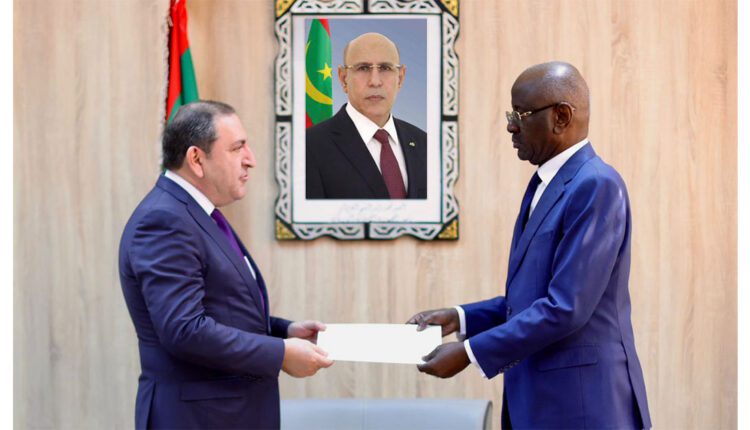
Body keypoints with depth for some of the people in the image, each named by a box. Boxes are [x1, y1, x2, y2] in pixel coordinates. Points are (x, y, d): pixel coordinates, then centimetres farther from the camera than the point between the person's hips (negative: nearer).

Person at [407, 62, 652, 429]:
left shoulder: (596, 185, -17)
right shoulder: (544, 184, 13)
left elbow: (567, 307, -23)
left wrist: (470, 352, -18)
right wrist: (463, 318, 6)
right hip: (536, 400, 8)